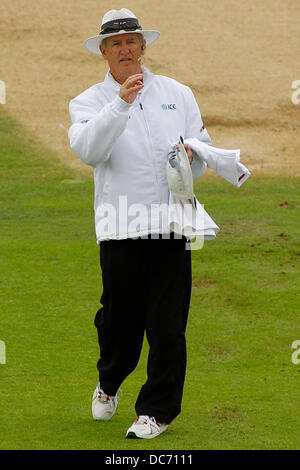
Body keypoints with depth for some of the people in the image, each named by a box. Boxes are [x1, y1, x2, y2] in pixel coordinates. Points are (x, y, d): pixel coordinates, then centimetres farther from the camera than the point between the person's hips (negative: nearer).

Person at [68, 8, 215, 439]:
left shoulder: (178, 94, 16)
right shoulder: (89, 102, 7)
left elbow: (204, 144, 17)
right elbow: (87, 149, -13)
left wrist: (192, 155, -7)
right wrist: (120, 104, -25)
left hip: (171, 222, 1)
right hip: (121, 226, -1)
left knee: (167, 323, -3)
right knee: (120, 317, 3)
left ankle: (157, 409, 8)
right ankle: (109, 382, 33)